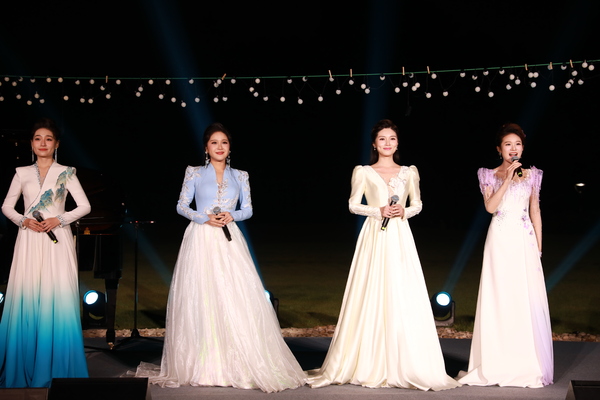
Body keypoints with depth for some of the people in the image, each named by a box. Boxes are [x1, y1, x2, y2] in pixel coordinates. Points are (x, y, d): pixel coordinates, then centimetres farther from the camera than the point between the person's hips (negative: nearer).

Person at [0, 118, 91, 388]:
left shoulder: (66, 173, 5)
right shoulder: (22, 173, 11)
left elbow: (85, 206, 2)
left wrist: (59, 219, -9)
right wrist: (24, 221, -4)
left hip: (57, 240, -2)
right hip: (29, 242, 2)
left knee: (57, 299, -5)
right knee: (27, 300, -2)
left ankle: (56, 368, 3)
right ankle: (24, 368, 6)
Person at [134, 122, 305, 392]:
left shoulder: (240, 176, 13)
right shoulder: (194, 173, 7)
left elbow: (248, 209, 10)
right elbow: (181, 206, 3)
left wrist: (231, 215, -9)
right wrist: (204, 218, -12)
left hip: (229, 241, 1)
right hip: (201, 240, -1)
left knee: (236, 299, -6)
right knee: (200, 298, -4)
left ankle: (239, 364, 1)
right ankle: (203, 366, 2)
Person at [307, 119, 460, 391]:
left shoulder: (409, 172, 11)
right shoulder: (363, 172, 5)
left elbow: (417, 204, 14)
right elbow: (353, 205, 4)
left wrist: (405, 211, -7)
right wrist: (379, 211, -10)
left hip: (400, 238, 2)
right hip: (374, 237, -1)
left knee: (403, 296, -3)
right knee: (372, 297, -3)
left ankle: (403, 366, 5)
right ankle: (369, 365, 4)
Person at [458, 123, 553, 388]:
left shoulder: (531, 175, 11)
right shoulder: (490, 175, 6)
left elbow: (535, 211, 12)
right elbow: (490, 206, -9)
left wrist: (539, 246, 7)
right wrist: (507, 179, -13)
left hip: (525, 240, 1)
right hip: (500, 240, -1)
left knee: (528, 300, -3)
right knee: (499, 299, -2)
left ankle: (529, 365, 6)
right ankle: (500, 365, 5)